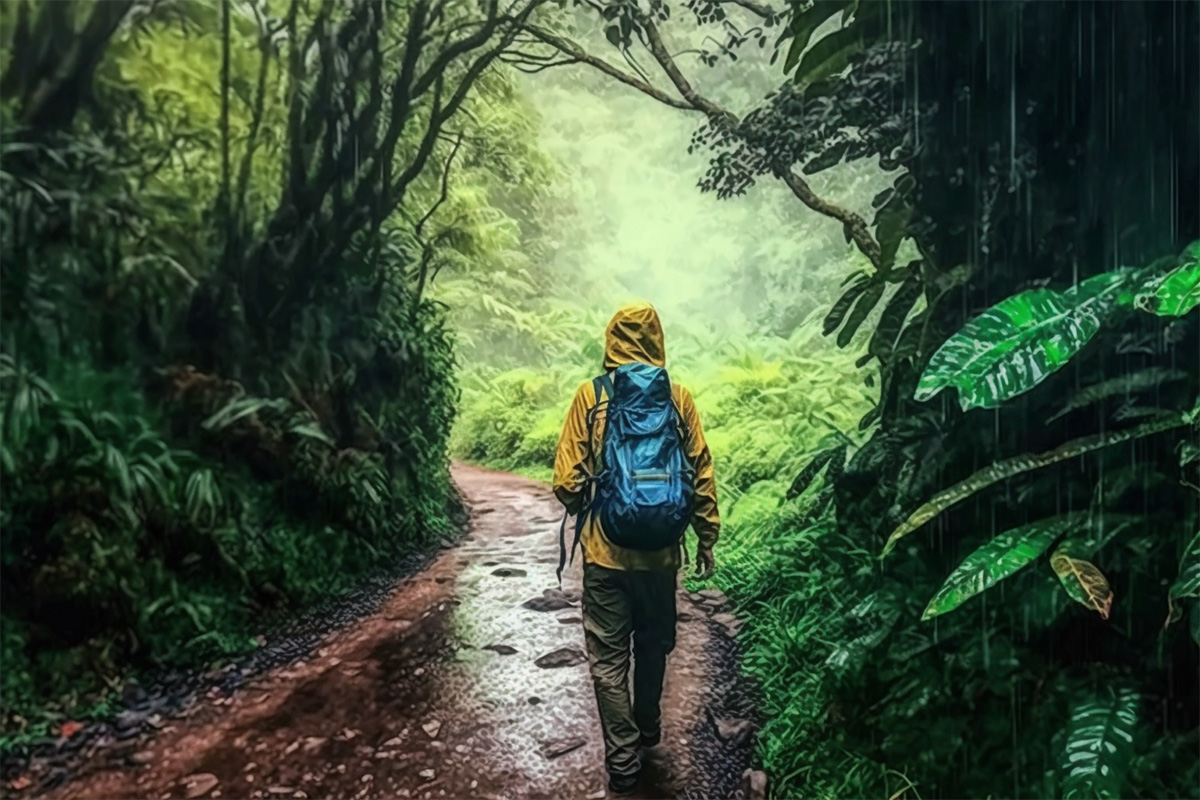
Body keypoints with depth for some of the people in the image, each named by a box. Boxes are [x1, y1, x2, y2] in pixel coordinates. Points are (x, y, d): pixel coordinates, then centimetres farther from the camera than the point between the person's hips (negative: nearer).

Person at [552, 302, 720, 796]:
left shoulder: (591, 396, -7)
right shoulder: (678, 398, -4)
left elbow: (568, 481, -8)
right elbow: (701, 476, -2)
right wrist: (707, 538, 9)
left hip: (605, 551, -2)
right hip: (661, 550, 3)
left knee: (609, 658, 11)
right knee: (653, 645, 23)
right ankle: (648, 727, 42)